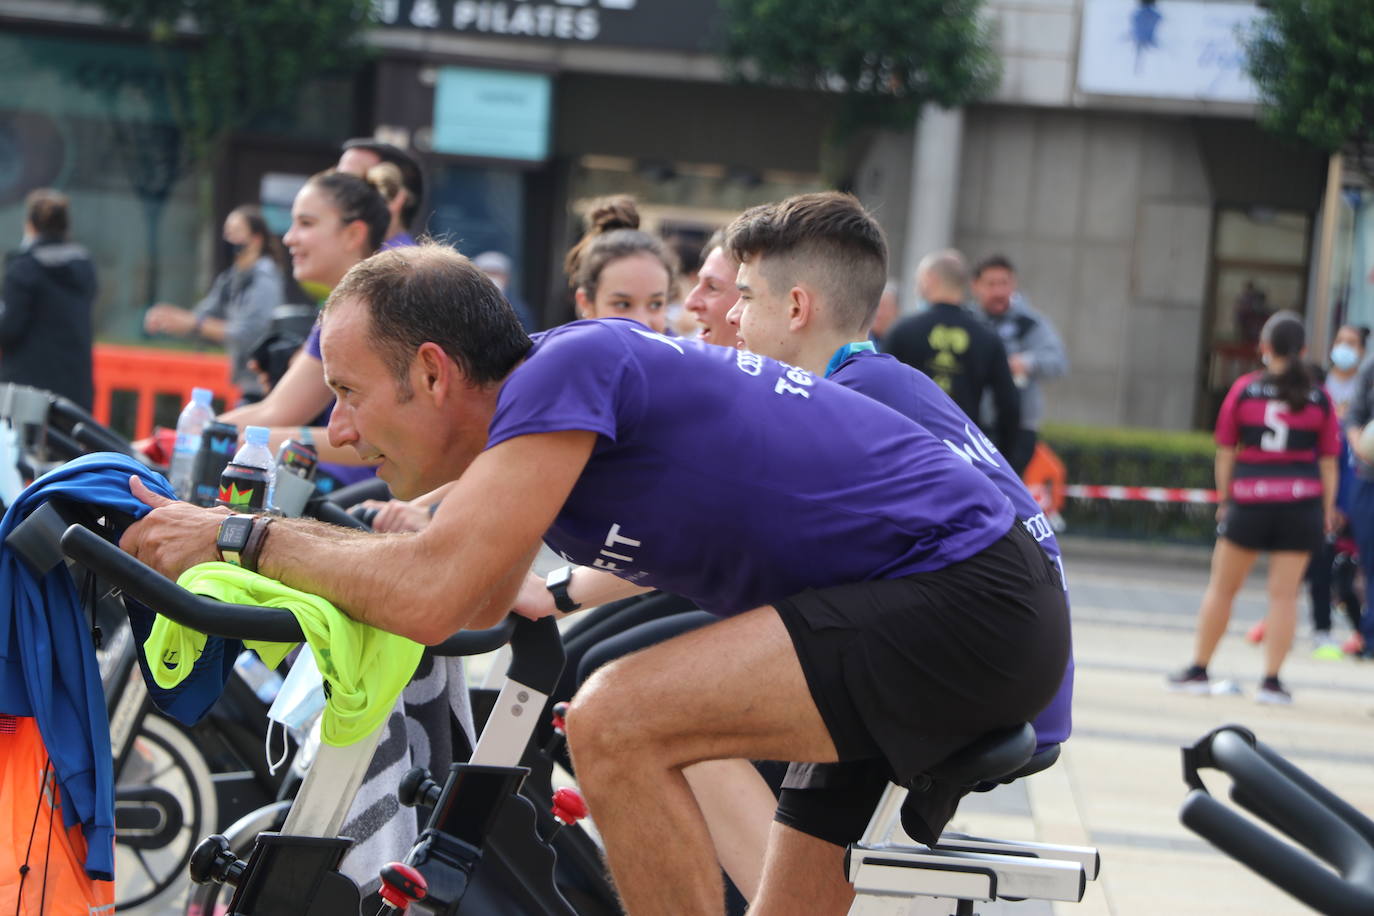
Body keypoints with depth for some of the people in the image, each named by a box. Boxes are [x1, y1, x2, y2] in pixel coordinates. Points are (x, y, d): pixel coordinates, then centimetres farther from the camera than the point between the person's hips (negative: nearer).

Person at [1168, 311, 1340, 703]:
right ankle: (1271, 681, 3)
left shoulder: (1244, 389, -1)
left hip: (1250, 498, -1)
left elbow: (1226, 450, 2)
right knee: (1284, 593, 3)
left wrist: (1224, 498, 11)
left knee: (1222, 586, 11)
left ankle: (1198, 670, 16)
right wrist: (1327, 509, 10)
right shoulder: (1319, 398, 2)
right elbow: (1329, 461, 3)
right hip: (1303, 498, 1)